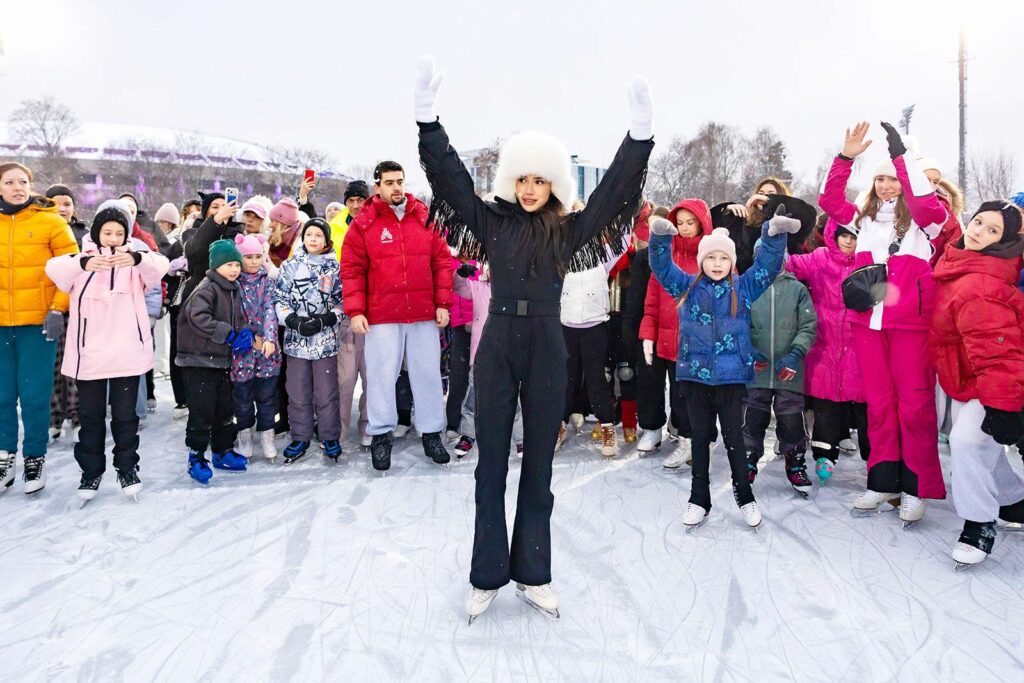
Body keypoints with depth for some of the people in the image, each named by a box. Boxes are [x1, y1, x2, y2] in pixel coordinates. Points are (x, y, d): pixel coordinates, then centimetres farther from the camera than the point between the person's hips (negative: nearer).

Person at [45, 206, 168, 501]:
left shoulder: (135, 261, 4)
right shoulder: (82, 260, 4)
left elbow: (160, 265, -17)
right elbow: (53, 268, -17)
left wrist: (137, 258, -40)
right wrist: (84, 263, -39)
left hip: (126, 353, -1)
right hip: (89, 353, 1)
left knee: (125, 414, 9)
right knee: (91, 416, 11)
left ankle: (127, 468, 23)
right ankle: (91, 470, 24)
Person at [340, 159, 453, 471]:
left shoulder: (425, 217, 7)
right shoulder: (363, 223, 1)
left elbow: (442, 262, 7)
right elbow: (351, 269, 0)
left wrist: (443, 304, 2)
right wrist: (355, 311, -7)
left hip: (424, 314, 2)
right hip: (381, 316, -2)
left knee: (428, 373, 8)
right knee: (382, 374, 3)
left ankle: (432, 433, 21)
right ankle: (381, 436, 17)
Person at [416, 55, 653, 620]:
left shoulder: (569, 230, 4)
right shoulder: (493, 221, 4)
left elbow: (614, 188, -1)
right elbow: (449, 174, -2)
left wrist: (640, 132, -12)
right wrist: (427, 116, -11)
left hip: (546, 350, 1)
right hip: (497, 347, 0)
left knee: (538, 465, 9)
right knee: (491, 464, 6)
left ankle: (533, 574, 21)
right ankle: (488, 575, 18)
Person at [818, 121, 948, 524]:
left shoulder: (921, 221, 3)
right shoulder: (863, 221, 14)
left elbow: (926, 200, -17)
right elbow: (830, 200, 8)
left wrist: (900, 154, -17)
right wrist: (846, 157, -2)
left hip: (911, 323, -3)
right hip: (868, 322, 4)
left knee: (914, 404, -1)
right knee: (879, 403, 9)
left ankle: (915, 487, 9)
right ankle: (882, 481, 18)